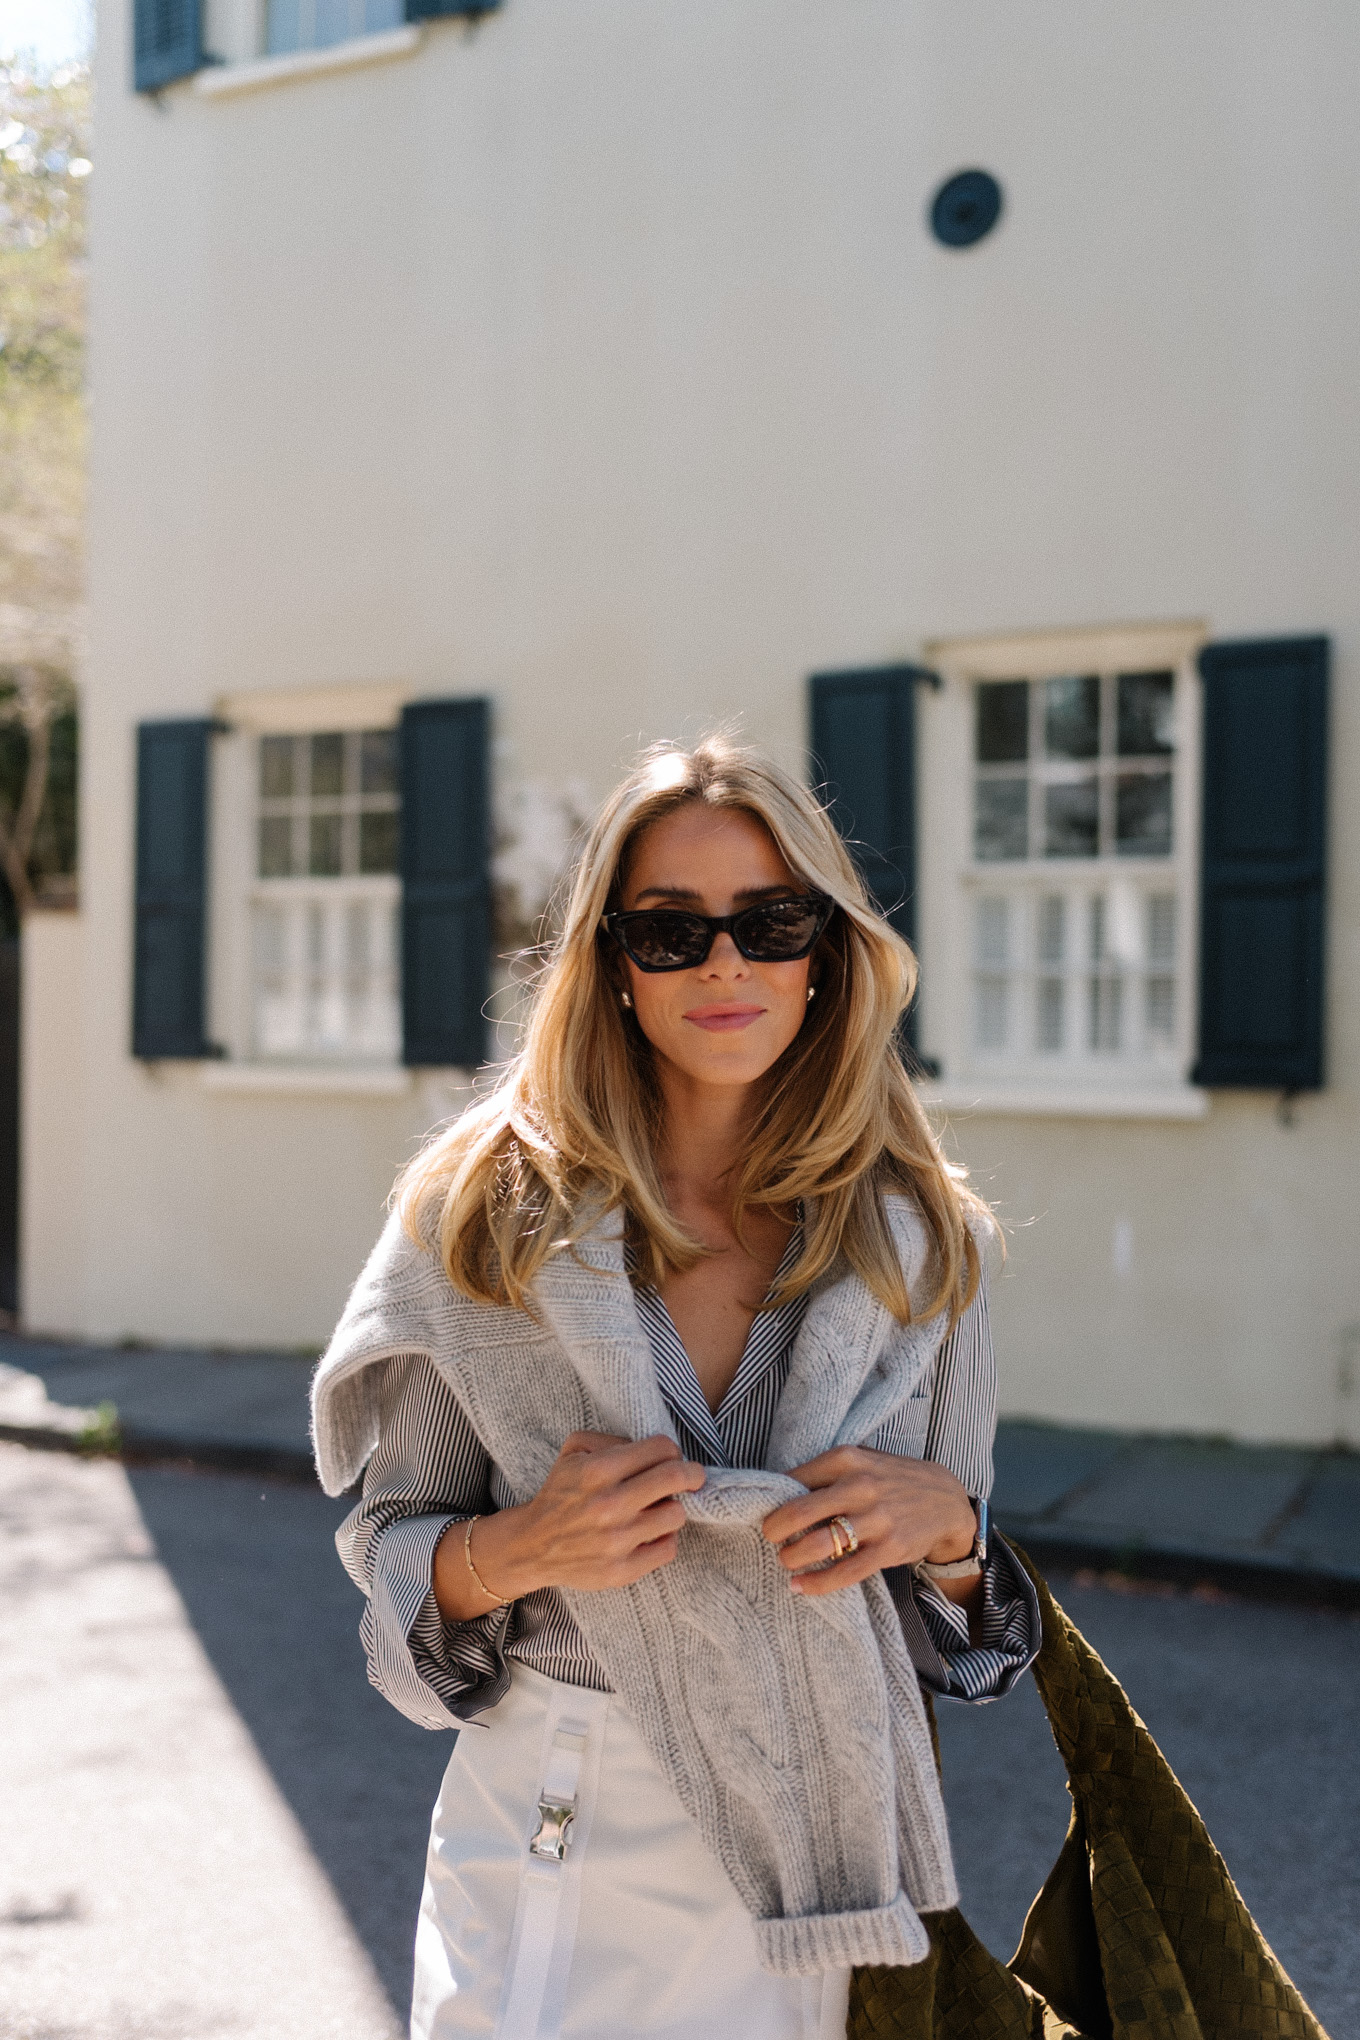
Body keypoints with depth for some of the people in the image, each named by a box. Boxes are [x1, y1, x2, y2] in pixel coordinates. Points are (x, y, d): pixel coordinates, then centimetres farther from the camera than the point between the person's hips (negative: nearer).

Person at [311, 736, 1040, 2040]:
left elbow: (963, 1632, 6)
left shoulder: (919, 1241, -3)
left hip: (828, 1871, 2)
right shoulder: (486, 1212, -7)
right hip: (554, 1866, -1)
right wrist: (514, 1552, -20)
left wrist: (945, 1521, -15)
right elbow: (394, 1557, 0)